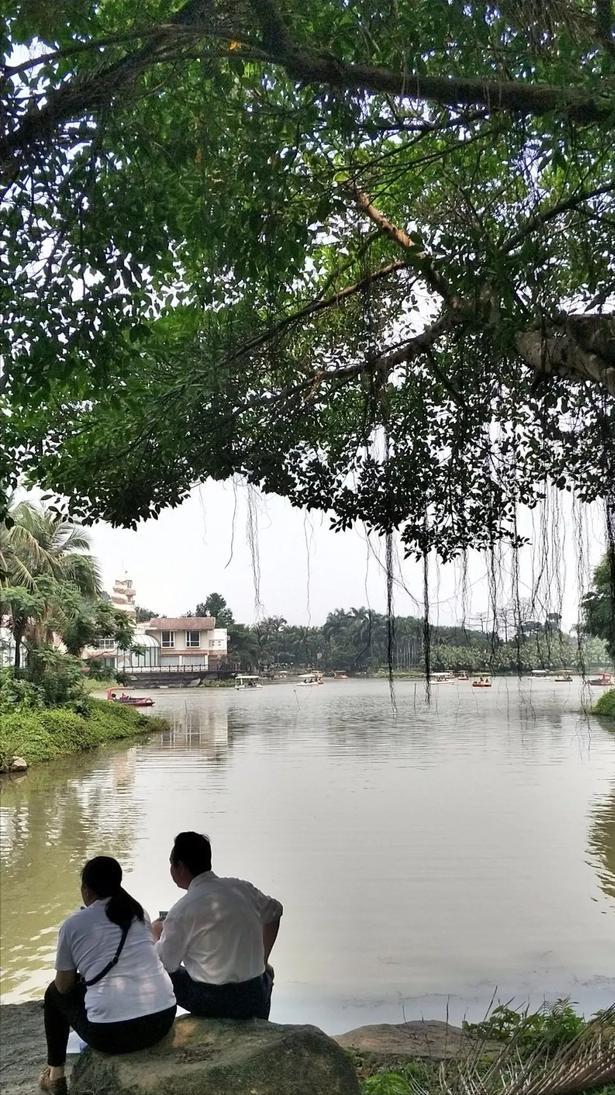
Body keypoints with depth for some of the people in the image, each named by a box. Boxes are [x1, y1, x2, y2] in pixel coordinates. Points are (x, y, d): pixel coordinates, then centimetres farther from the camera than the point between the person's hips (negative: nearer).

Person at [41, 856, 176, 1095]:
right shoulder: (139, 914, 11)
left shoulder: (73, 924, -1)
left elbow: (64, 986, 8)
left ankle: (55, 1074, 33)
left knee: (54, 993, 25)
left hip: (111, 1032, -4)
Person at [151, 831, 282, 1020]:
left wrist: (158, 932, 15)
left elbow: (167, 964, -5)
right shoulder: (242, 888, 1)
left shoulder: (182, 910, -14)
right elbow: (274, 912, 18)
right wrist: (263, 960, 27)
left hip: (210, 1003, -4)